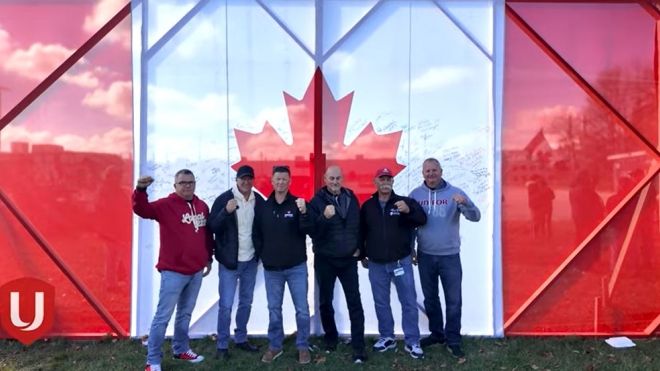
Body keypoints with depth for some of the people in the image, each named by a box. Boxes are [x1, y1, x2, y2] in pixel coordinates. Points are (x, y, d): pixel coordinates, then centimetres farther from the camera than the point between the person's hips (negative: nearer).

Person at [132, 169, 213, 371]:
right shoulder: (166, 205, -8)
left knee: (185, 313, 19)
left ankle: (181, 349, 34)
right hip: (173, 272, -6)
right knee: (163, 315, -1)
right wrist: (140, 190, -43)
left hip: (196, 271, 6)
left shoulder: (202, 206, 9)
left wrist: (208, 258, 20)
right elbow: (142, 209, -25)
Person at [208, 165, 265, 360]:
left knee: (246, 302, 15)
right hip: (229, 261, -4)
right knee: (226, 304, -1)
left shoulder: (258, 200, 1)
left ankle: (241, 339, 30)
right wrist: (226, 211, -29)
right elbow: (212, 227, -14)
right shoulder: (224, 198, -10)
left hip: (251, 260, 5)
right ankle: (222, 345, 14)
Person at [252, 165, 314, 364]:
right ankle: (275, 346, 27)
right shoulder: (262, 207, 5)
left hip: (297, 267, -2)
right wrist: (262, 255, 4)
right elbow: (256, 235, 12)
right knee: (274, 309, 12)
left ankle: (303, 346, 19)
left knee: (302, 309, 4)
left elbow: (309, 230, -14)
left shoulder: (298, 204, -3)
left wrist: (303, 213, -30)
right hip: (271, 269, 2)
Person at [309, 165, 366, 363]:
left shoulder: (352, 198, 3)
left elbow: (359, 224, 14)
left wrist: (358, 247, 6)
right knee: (325, 302, 11)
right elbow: (312, 232, -15)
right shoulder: (316, 202, -7)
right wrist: (324, 217, -30)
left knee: (355, 303, -2)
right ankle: (331, 338, 31)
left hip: (348, 259, 2)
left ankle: (358, 347, 4)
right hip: (325, 260, -1)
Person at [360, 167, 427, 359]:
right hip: (376, 264, 2)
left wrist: (408, 210, -30)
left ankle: (412, 342, 11)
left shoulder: (405, 202, -2)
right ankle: (387, 337, 26)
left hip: (401, 262, -2)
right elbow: (361, 232, 13)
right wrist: (362, 255, 15)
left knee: (409, 302, 1)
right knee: (381, 303, 11)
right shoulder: (368, 206, 6)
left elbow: (422, 219, -11)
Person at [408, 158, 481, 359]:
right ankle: (437, 333, 31)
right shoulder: (415, 194, -1)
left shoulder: (455, 193, -6)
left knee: (454, 300, 3)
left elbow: (475, 217, -15)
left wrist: (464, 203, -34)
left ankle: (453, 340, 16)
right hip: (425, 255, 2)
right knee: (430, 298, 14)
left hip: (450, 256, -2)